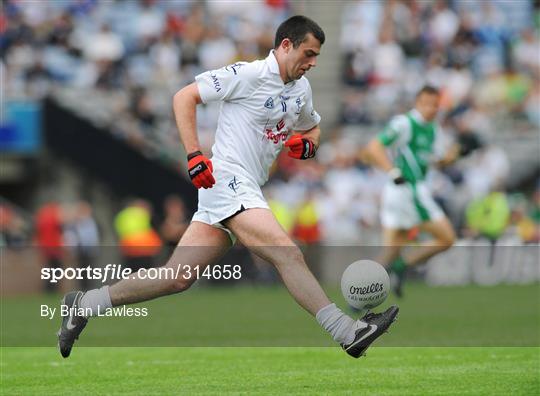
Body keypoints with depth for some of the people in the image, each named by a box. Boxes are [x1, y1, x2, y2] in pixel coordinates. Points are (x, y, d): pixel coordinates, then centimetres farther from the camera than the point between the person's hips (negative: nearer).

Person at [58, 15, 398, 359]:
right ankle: (348, 332, -23)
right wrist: (194, 154, -18)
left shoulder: (302, 89, 16)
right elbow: (184, 97, -8)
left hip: (246, 192, 9)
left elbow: (312, 127, 35)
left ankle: (85, 304, 10)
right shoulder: (248, 75, -8)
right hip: (227, 180, -9)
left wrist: (308, 142, 9)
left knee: (178, 279, 3)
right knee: (288, 254, -21)